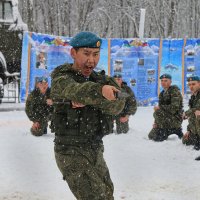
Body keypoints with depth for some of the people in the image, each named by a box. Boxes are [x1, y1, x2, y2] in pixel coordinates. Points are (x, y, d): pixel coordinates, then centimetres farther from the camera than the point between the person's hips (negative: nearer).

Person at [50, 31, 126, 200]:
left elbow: (117, 105, -11)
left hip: (95, 151, 8)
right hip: (72, 154, -8)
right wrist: (100, 90, -58)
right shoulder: (61, 80, -14)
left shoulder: (98, 79, 6)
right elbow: (74, 90, -39)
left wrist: (88, 101, -28)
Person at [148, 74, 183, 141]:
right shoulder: (162, 94, 12)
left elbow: (174, 108, -25)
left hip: (175, 119, -9)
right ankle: (174, 130, 14)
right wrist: (156, 122, 0)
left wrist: (160, 107, -18)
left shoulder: (175, 91, -14)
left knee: (157, 113, -29)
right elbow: (161, 108, 14)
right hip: (166, 120, 9)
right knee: (151, 136, 9)